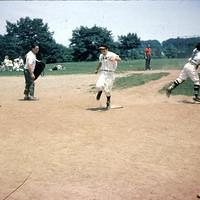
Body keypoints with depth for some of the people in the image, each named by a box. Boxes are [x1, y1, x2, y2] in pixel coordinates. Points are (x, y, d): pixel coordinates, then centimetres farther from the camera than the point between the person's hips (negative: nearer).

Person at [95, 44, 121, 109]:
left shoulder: (111, 55, -11)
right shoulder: (101, 56, 11)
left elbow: (119, 59, -27)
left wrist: (114, 58, -47)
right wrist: (97, 69, 23)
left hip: (110, 73, -4)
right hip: (102, 73, 4)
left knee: (107, 89, -2)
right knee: (99, 85, -20)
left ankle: (108, 102, 24)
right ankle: (100, 92, 17)